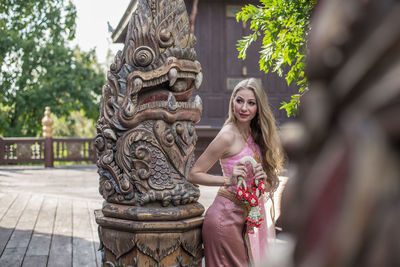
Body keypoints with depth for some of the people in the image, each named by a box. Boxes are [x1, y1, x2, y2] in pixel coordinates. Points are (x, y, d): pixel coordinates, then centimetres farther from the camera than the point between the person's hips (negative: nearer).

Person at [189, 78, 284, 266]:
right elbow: (194, 174, -13)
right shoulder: (228, 136, -14)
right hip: (226, 216, -7)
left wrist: (263, 178, -7)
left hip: (246, 216, 7)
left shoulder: (255, 134, 8)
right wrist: (228, 180, -24)